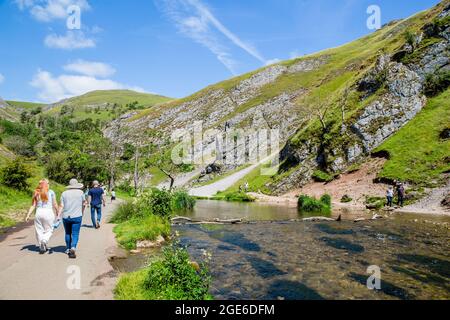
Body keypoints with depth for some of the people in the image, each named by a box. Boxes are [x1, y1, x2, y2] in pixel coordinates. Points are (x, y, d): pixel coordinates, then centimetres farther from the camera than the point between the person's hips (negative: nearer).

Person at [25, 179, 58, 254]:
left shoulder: (36, 193, 10)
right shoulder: (51, 192, 1)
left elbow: (33, 205, 4)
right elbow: (55, 204, 0)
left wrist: (28, 215, 6)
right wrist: (57, 213, 10)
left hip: (39, 212, 3)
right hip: (48, 212, -3)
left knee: (39, 231, 11)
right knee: (49, 230, 9)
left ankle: (42, 247, 14)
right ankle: (44, 240, -17)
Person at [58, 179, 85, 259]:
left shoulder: (64, 193, 5)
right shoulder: (80, 192, 1)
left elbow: (61, 206, -2)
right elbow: (84, 204, 9)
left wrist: (58, 216, -4)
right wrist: (82, 212, 26)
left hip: (66, 216, 3)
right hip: (77, 216, -3)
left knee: (67, 233, 18)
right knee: (75, 234, -2)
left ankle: (68, 249, 29)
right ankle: (73, 248, -23)